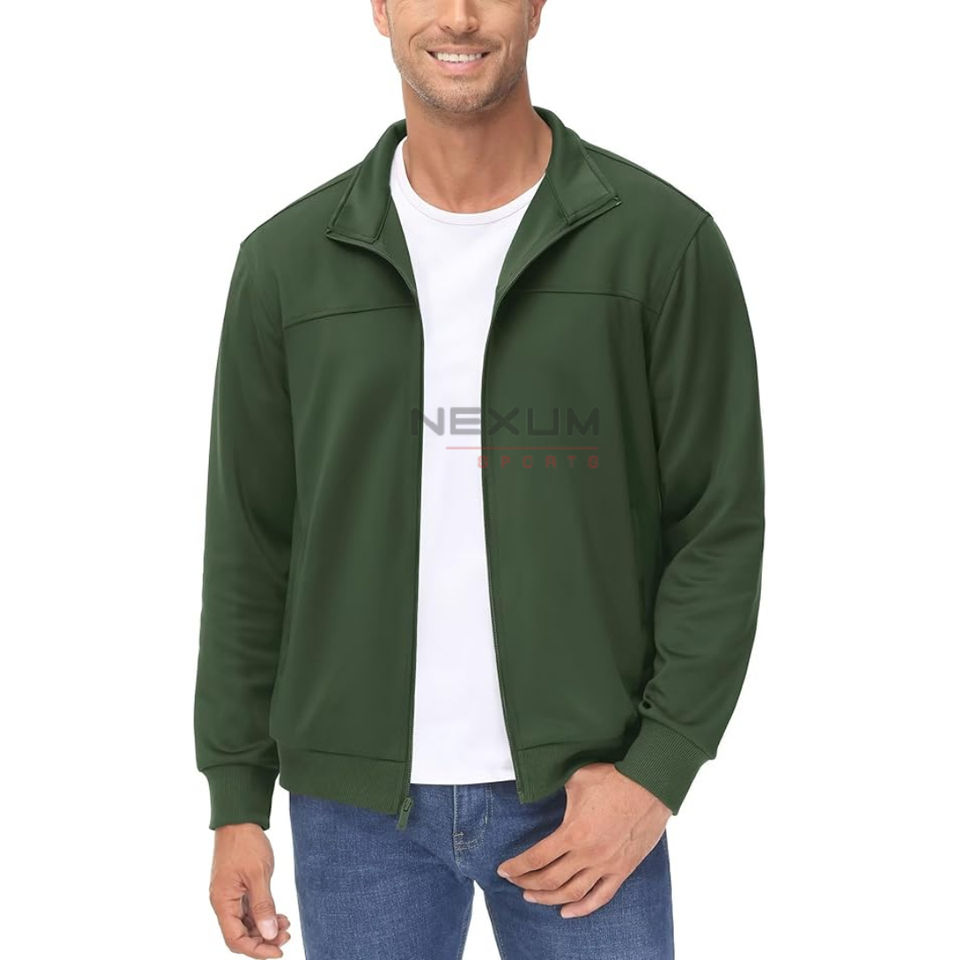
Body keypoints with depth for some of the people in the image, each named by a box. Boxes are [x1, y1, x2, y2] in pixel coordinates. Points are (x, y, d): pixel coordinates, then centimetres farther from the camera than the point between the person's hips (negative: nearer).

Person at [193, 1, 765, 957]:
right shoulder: (287, 260, 1)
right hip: (357, 803, 2)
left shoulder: (663, 240, -5)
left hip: (584, 795, -1)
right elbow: (249, 546, 5)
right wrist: (235, 800, 5)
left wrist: (658, 771, -10)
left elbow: (720, 527, -4)